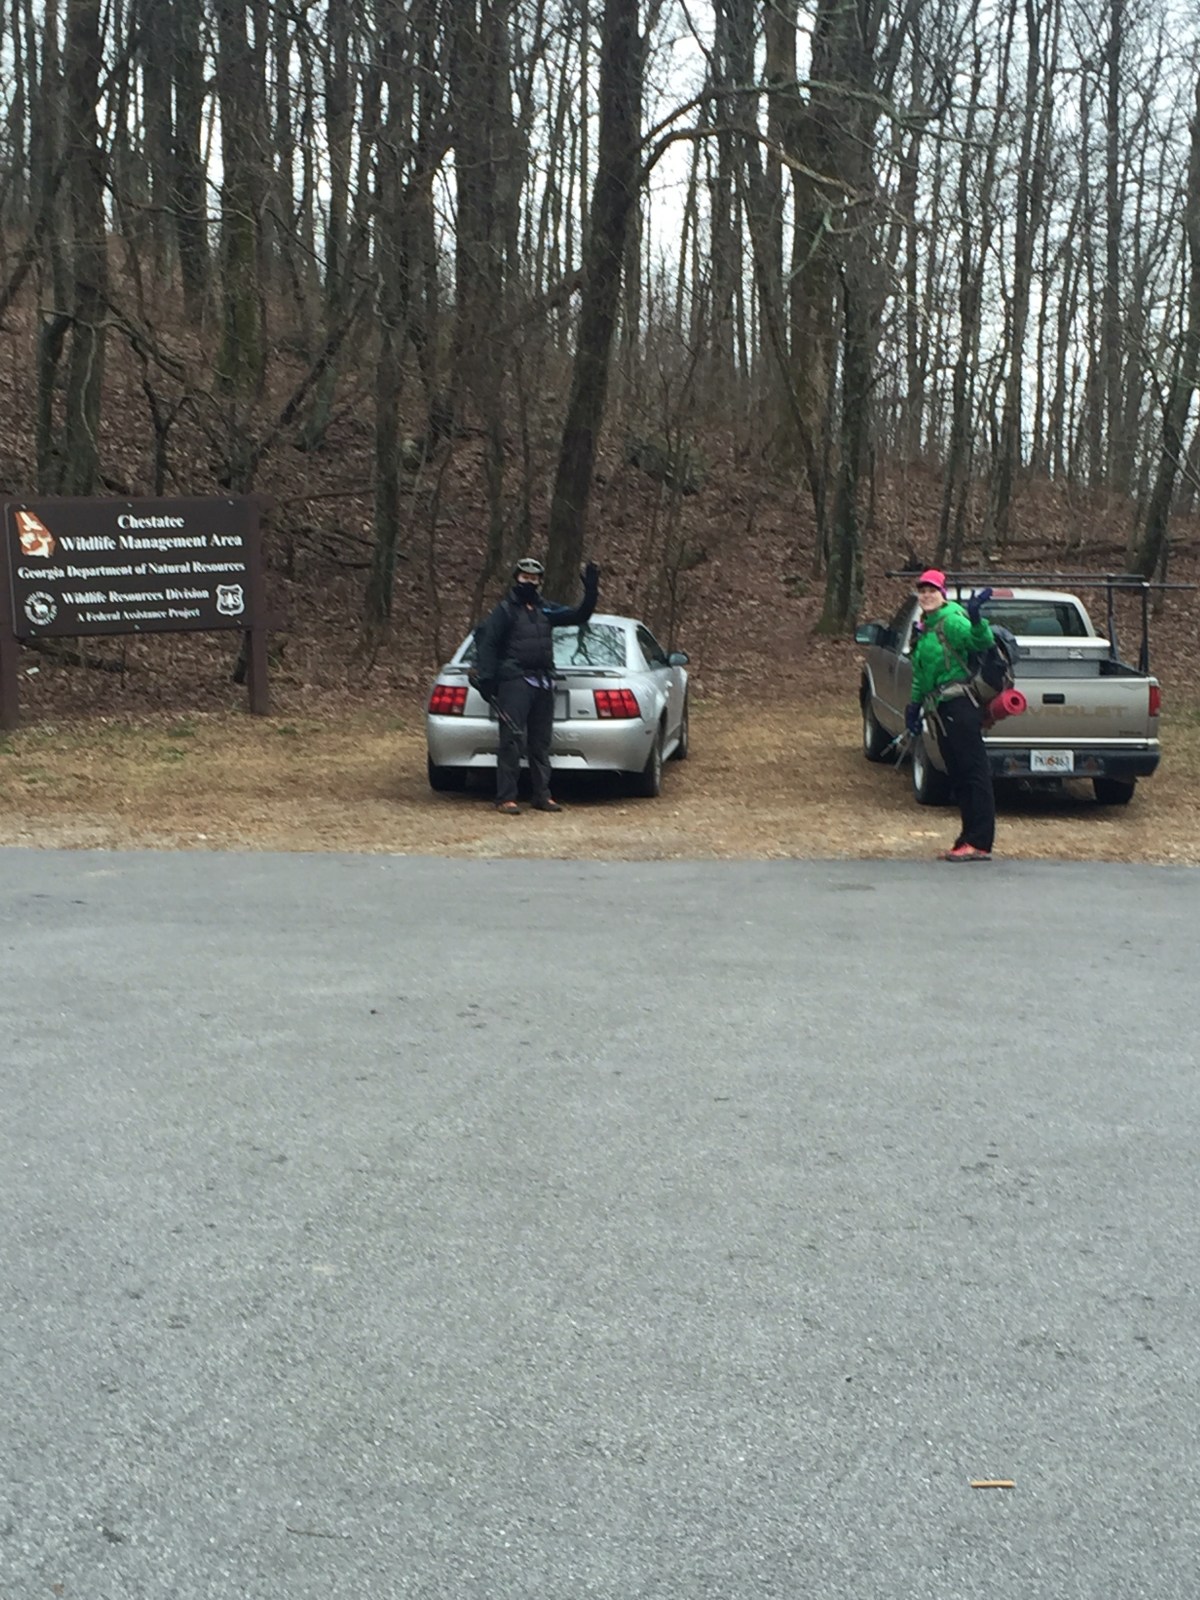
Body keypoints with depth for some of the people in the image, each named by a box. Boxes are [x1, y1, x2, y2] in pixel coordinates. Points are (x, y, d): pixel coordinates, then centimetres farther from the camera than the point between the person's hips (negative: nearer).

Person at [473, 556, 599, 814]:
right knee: (512, 740, -12)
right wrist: (485, 678, -11)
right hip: (515, 681, -6)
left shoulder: (545, 610, 16)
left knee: (541, 742, 10)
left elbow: (580, 616, 18)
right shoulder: (506, 610, 0)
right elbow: (487, 643, -4)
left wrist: (591, 590, 4)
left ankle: (542, 796, 17)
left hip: (543, 684, 6)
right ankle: (506, 798, -10)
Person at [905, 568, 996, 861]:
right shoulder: (923, 628, 18)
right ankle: (969, 838, 18)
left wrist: (976, 620, -43)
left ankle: (979, 843, -10)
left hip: (959, 707, -10)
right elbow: (920, 673, 28)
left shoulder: (951, 620, -9)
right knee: (957, 776, 12)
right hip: (941, 711, 10)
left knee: (974, 771, -8)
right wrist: (914, 705, 27)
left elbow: (982, 642, -27)